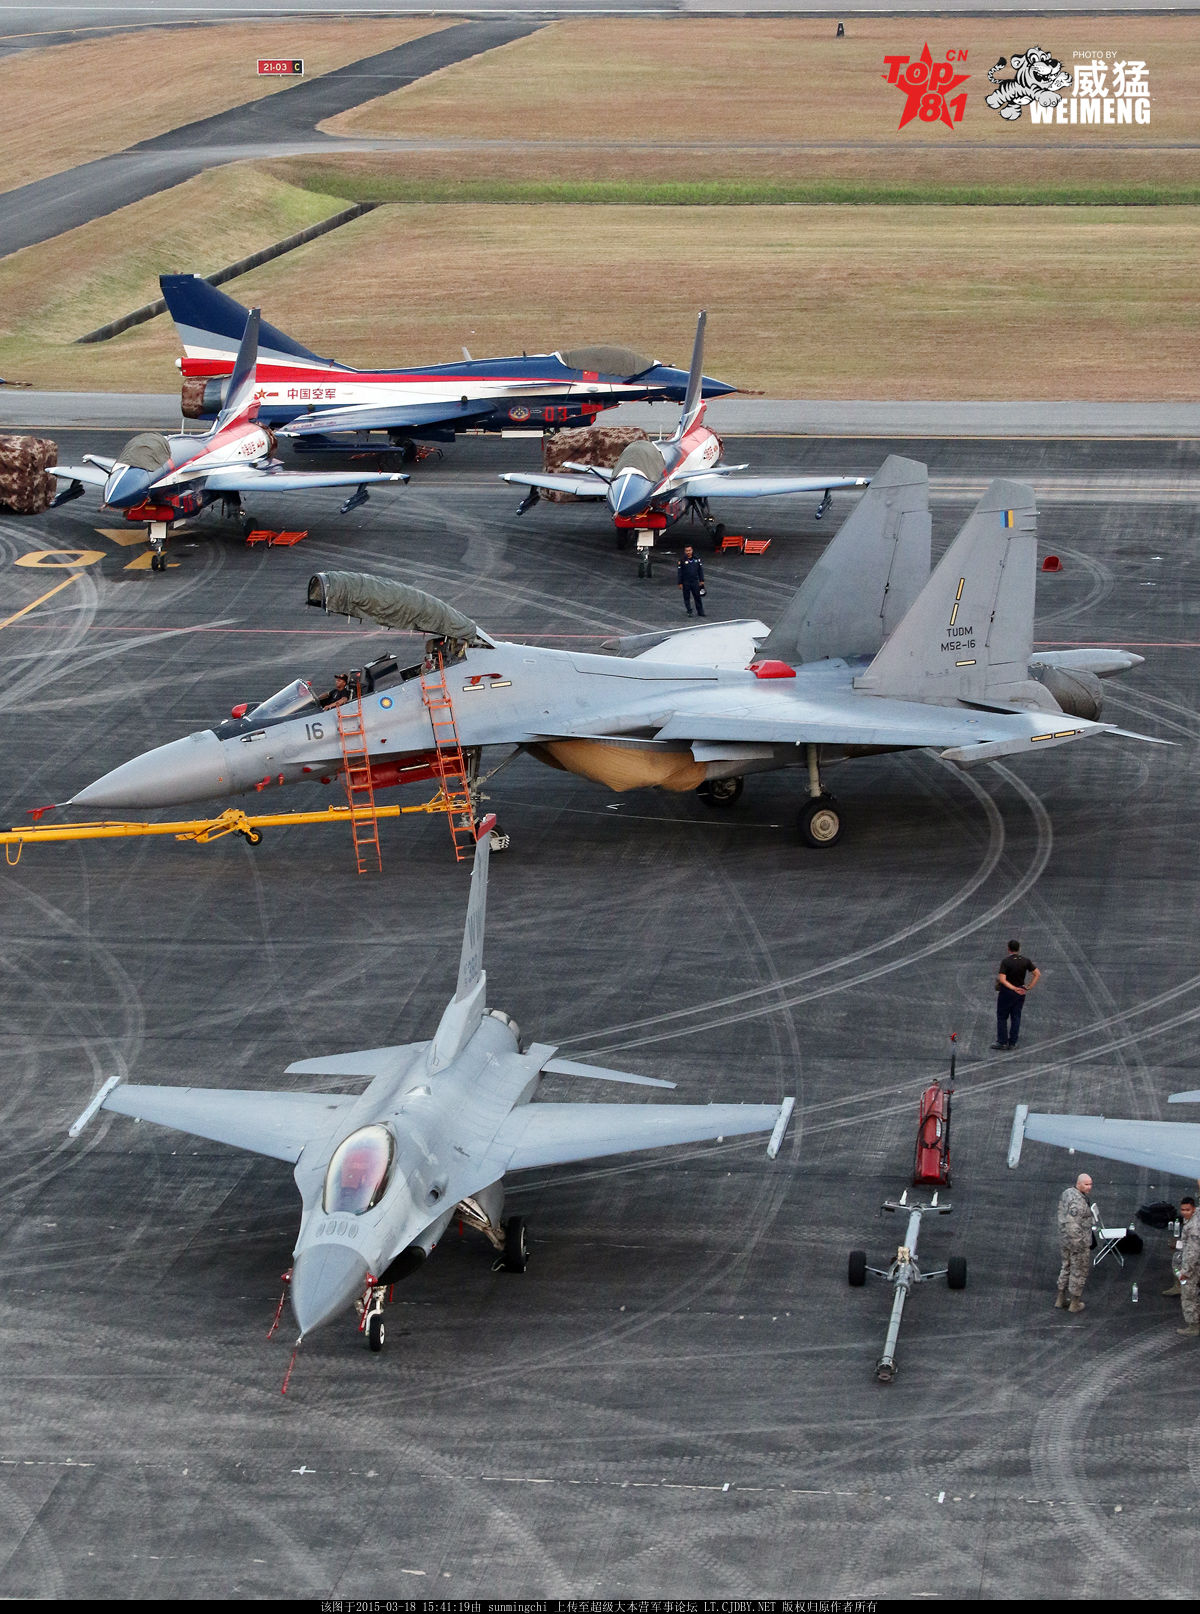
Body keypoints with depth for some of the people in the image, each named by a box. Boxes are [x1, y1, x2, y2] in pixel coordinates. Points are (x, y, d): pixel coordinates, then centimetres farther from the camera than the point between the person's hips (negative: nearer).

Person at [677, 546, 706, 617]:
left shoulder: (696, 559, 4)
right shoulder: (682, 561, -5)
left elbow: (700, 570, 10)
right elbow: (680, 572, -4)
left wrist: (701, 580, 7)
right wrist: (680, 583, -6)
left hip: (695, 581, 2)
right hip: (686, 583, -2)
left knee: (698, 597, 3)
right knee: (687, 598, 4)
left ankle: (700, 612, 9)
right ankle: (689, 612, 14)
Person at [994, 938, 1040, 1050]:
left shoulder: (1005, 961, -16)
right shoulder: (1026, 961, -4)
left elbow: (1002, 979, -25)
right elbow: (1038, 974, -4)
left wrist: (1013, 988, -22)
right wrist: (1029, 988, -4)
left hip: (1007, 991, -4)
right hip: (1020, 993, 4)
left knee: (1002, 1017, 9)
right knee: (1016, 1017, 11)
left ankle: (1002, 1042, 8)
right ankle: (1012, 1042, 12)